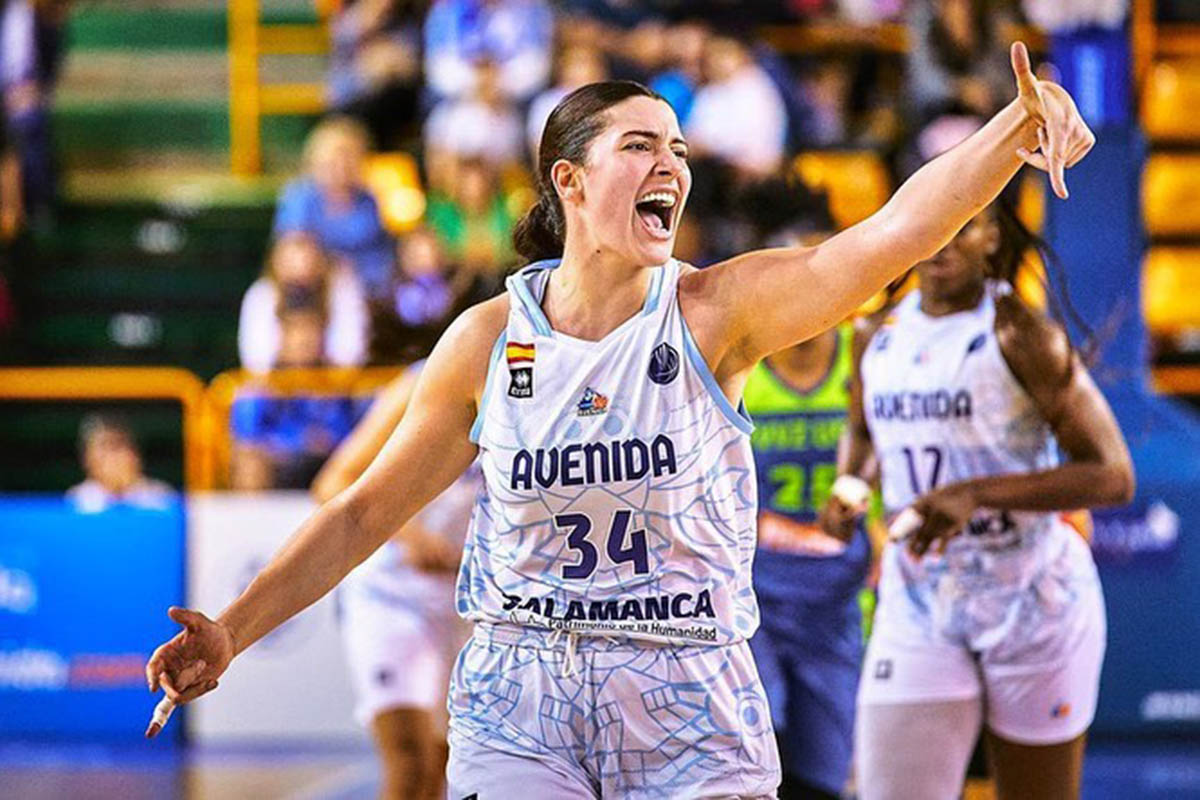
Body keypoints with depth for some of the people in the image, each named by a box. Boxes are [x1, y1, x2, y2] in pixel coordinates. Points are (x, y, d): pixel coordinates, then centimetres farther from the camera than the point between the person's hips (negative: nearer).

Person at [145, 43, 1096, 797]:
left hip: (690, 709, -1)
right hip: (519, 705, 1)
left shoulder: (715, 314, -5)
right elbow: (365, 512, 10)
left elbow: (900, 229, -20)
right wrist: (235, 628, 5)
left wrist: (1015, 130, -35)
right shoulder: (490, 338, 1)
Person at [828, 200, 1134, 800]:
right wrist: (849, 486, 2)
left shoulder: (1020, 338, -14)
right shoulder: (878, 337, 4)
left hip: (1033, 608, -4)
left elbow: (1112, 476, -19)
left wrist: (976, 494, -29)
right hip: (917, 610, 4)